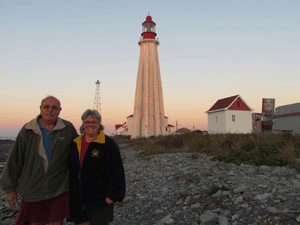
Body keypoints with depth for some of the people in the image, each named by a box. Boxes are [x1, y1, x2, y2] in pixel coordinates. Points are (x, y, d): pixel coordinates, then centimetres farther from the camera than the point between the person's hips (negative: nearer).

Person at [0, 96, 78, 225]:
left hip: (59, 191, -1)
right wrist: (10, 188, 5)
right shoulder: (27, 130, -2)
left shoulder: (68, 129, -3)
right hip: (32, 190, 1)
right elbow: (15, 160, 3)